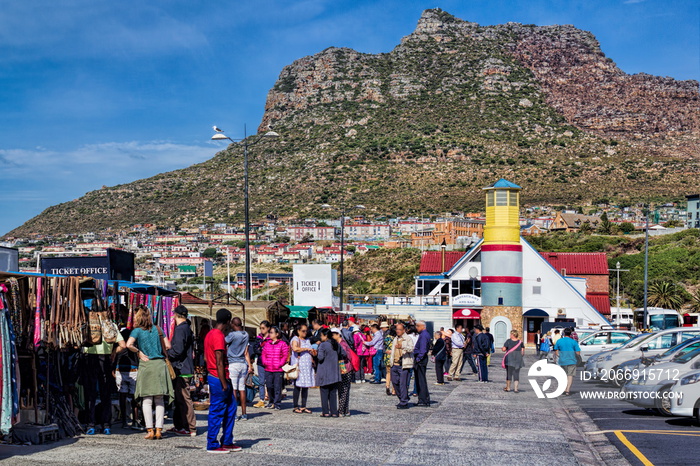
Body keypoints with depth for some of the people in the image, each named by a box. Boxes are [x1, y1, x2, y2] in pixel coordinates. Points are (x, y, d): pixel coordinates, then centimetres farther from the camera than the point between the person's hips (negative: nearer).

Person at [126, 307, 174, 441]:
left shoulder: (137, 331, -1)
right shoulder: (157, 329, 10)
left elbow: (129, 344, -17)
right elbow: (167, 346, 11)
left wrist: (139, 352, -2)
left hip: (146, 365, -3)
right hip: (160, 364, 3)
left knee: (147, 400, 1)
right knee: (159, 400, 6)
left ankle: (150, 430, -5)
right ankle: (159, 430, 2)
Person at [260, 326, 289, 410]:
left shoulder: (282, 344, -3)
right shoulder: (267, 344, 12)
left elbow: (285, 356, -4)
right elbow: (263, 354, 16)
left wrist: (280, 364, -12)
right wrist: (264, 362, 1)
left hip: (278, 370, -5)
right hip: (268, 369, 5)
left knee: (277, 387, -4)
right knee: (269, 386, 9)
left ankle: (277, 404, 3)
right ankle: (271, 402, 22)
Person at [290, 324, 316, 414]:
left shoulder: (307, 340, 21)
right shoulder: (295, 339, -2)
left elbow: (312, 353, 27)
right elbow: (295, 349, -22)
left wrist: (313, 352, 4)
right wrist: (306, 349, -14)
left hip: (308, 366, 7)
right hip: (299, 365, -7)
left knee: (306, 386, 5)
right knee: (298, 386, -4)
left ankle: (303, 406, 10)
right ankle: (296, 407, 2)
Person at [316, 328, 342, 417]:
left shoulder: (323, 345, -13)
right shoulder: (336, 344, 5)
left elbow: (320, 357, -18)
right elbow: (342, 354, 10)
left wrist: (317, 355, 2)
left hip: (325, 372, -5)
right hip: (334, 372, 5)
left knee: (324, 392, 3)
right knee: (333, 393, 9)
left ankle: (326, 412, 3)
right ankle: (334, 412, 8)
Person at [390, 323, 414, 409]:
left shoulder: (408, 339, -4)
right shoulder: (395, 339, 21)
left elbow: (411, 348, -21)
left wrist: (402, 346, -38)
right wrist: (391, 361, 22)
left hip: (404, 365, -8)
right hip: (395, 364, 8)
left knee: (403, 384, -9)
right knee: (395, 382, 11)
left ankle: (404, 403, -5)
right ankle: (401, 399, 26)